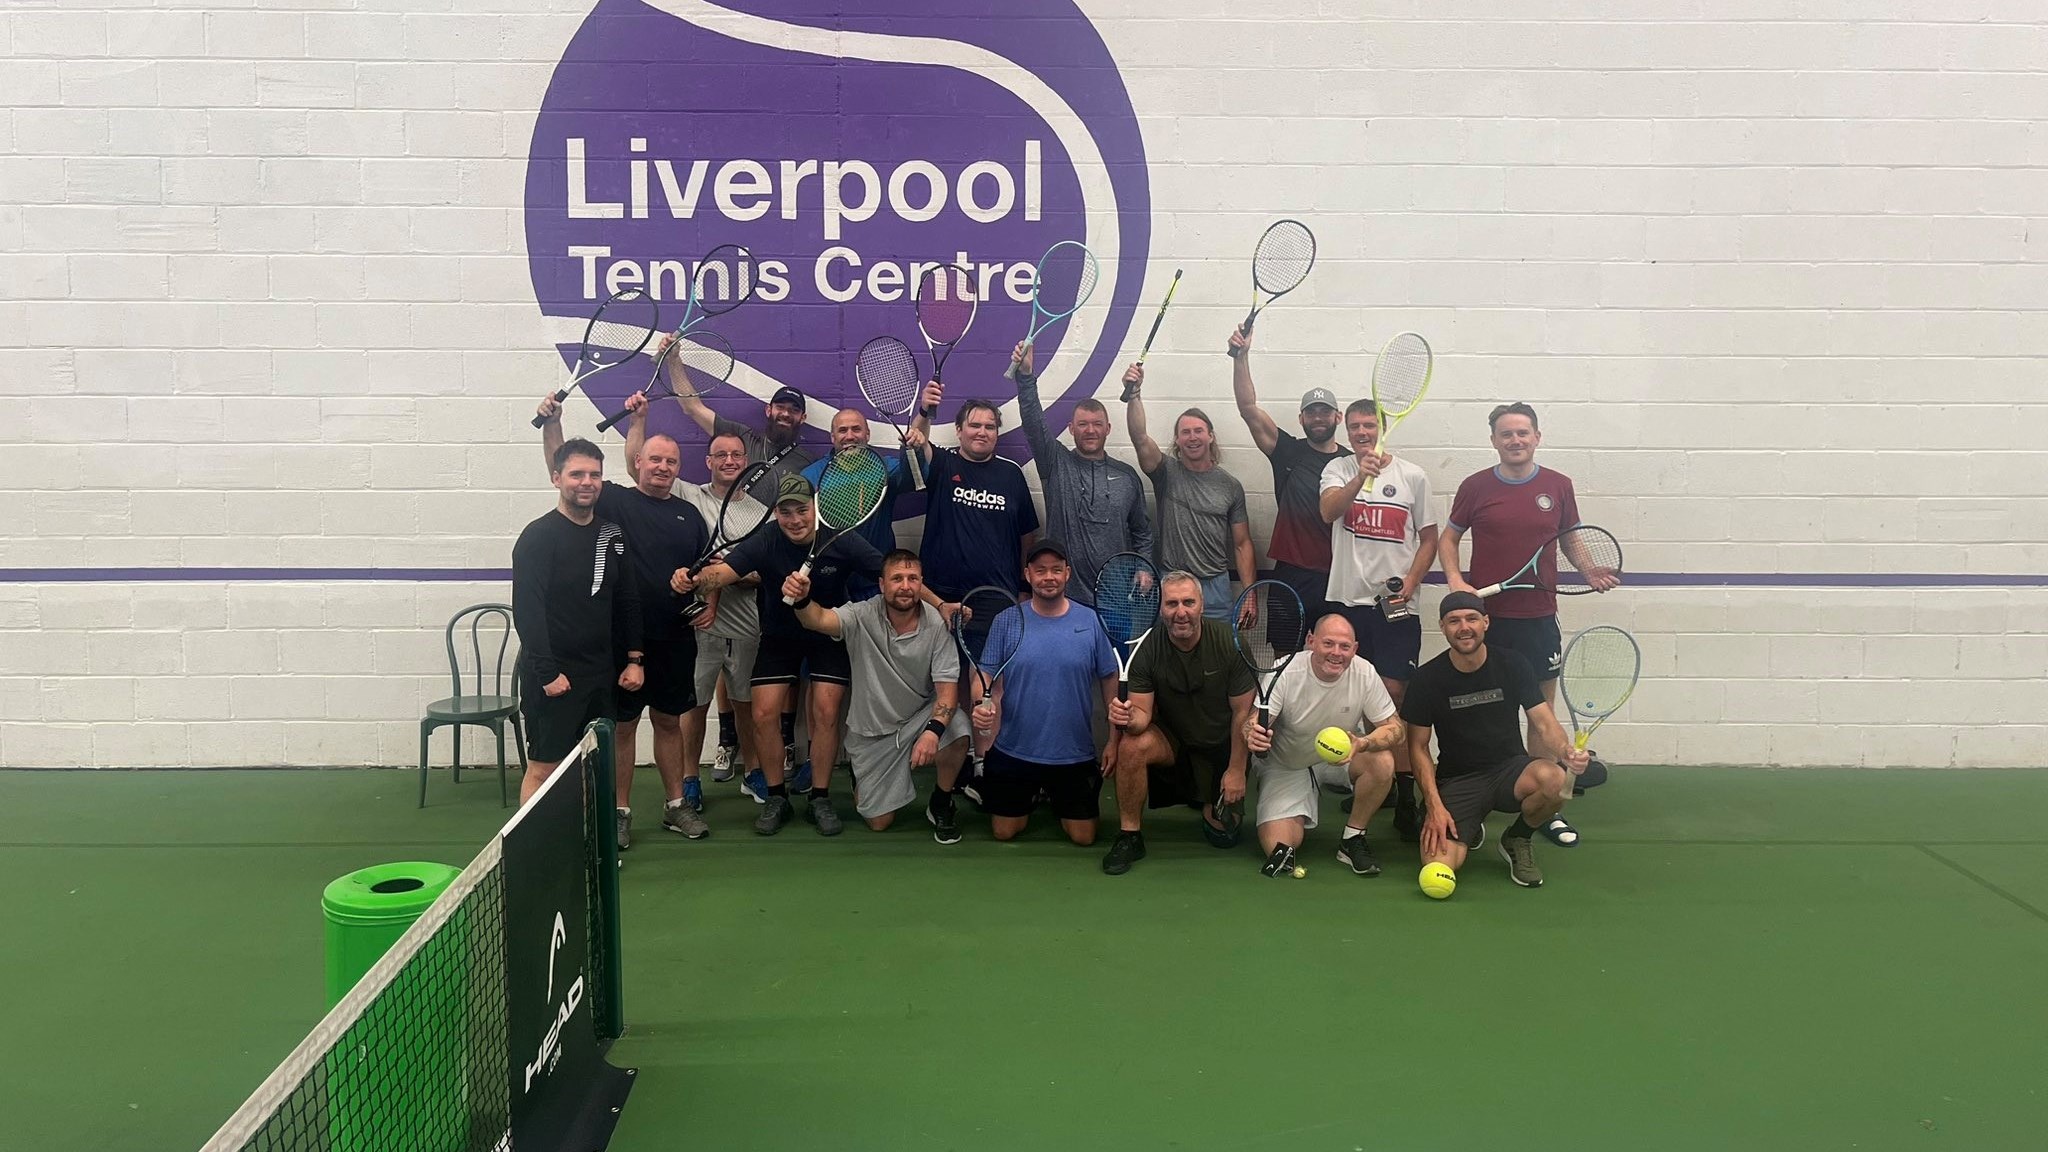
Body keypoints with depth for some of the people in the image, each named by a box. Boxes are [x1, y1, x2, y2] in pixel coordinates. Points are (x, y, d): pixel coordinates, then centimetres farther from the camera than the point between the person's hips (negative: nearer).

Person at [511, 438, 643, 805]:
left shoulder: (612, 534, 10)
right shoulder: (538, 537, -9)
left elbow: (627, 601, 16)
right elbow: (527, 610, -15)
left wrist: (633, 658, 8)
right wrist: (547, 673, -20)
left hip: (601, 677, 6)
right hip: (554, 678, -6)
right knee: (544, 768, -2)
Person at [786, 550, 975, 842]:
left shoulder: (937, 625, -17)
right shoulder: (863, 616, -17)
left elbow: (947, 687, -21)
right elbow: (819, 619, -34)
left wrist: (933, 730, -39)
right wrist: (802, 600, -57)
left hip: (920, 716, 0)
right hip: (871, 730, 0)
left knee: (957, 729, -34)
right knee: (878, 822, 2)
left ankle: (940, 806, -4)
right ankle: (862, 780, 39)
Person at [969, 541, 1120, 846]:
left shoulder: (1090, 621, -6)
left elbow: (1110, 680, 1)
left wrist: (1114, 740, -1)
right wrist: (984, 707, -24)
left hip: (1074, 754, 0)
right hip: (1014, 750, 0)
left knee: (1083, 837, 5)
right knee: (1004, 832, 8)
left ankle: (1056, 798, 36)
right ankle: (1033, 798, 40)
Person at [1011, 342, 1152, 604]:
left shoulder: (1127, 476, 11)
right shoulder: (1056, 464, 5)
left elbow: (1142, 532, 17)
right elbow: (1034, 423, -10)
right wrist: (1025, 375, -23)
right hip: (1064, 594, -2)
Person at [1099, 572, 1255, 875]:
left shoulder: (1230, 642, -21)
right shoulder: (1148, 648, -18)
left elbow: (1243, 712, -13)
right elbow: (1142, 713, -17)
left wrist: (1236, 769, -11)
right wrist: (1130, 718, -42)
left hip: (1220, 747, 0)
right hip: (1171, 740, 0)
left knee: (1223, 835, -4)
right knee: (1132, 746, -32)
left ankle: (1211, 808, 34)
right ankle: (1130, 836, -15)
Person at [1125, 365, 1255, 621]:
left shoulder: (1230, 485, 6)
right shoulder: (1167, 472, 1)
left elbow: (1242, 544, 6)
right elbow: (1140, 438, -18)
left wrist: (1249, 593, -1)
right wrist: (1134, 394, -33)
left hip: (1215, 587, 2)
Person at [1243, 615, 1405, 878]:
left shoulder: (1364, 673, -19)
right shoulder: (1286, 672, -24)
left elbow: (1393, 727, -15)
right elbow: (1252, 722, -25)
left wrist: (1363, 743, -37)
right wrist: (1252, 734, -51)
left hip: (1343, 758, 3)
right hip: (1286, 767, -2)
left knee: (1382, 762, -30)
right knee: (1276, 844, -22)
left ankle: (1352, 839, -8)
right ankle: (1299, 821, 15)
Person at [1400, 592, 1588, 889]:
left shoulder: (1512, 664, -2)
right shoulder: (1427, 679, -5)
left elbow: (1545, 724, -4)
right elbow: (1418, 747, -1)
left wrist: (1566, 750, -28)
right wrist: (1434, 805, -14)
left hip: (1510, 769, 1)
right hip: (1456, 780, -1)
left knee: (1555, 778, -36)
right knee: (1438, 867, -26)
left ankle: (1517, 840, -1)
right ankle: (1469, 829, 14)